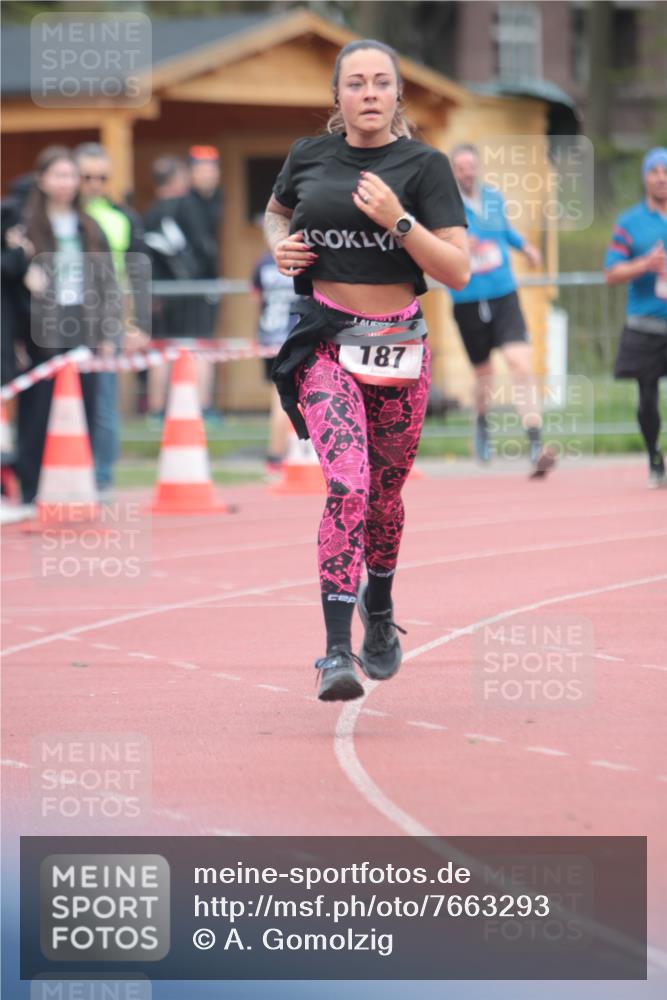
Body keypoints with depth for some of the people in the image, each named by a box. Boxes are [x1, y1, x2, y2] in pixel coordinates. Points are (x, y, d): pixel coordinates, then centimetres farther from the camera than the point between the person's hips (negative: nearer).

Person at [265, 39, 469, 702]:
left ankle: (378, 612, 44)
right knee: (348, 485, -19)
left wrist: (399, 222, -20)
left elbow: (457, 272, -8)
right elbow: (276, 212, 26)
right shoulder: (308, 157, 3)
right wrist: (280, 246, 5)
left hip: (397, 347, 1)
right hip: (324, 342, -1)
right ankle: (336, 653, -20)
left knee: (385, 495, 15)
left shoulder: (423, 166, -3)